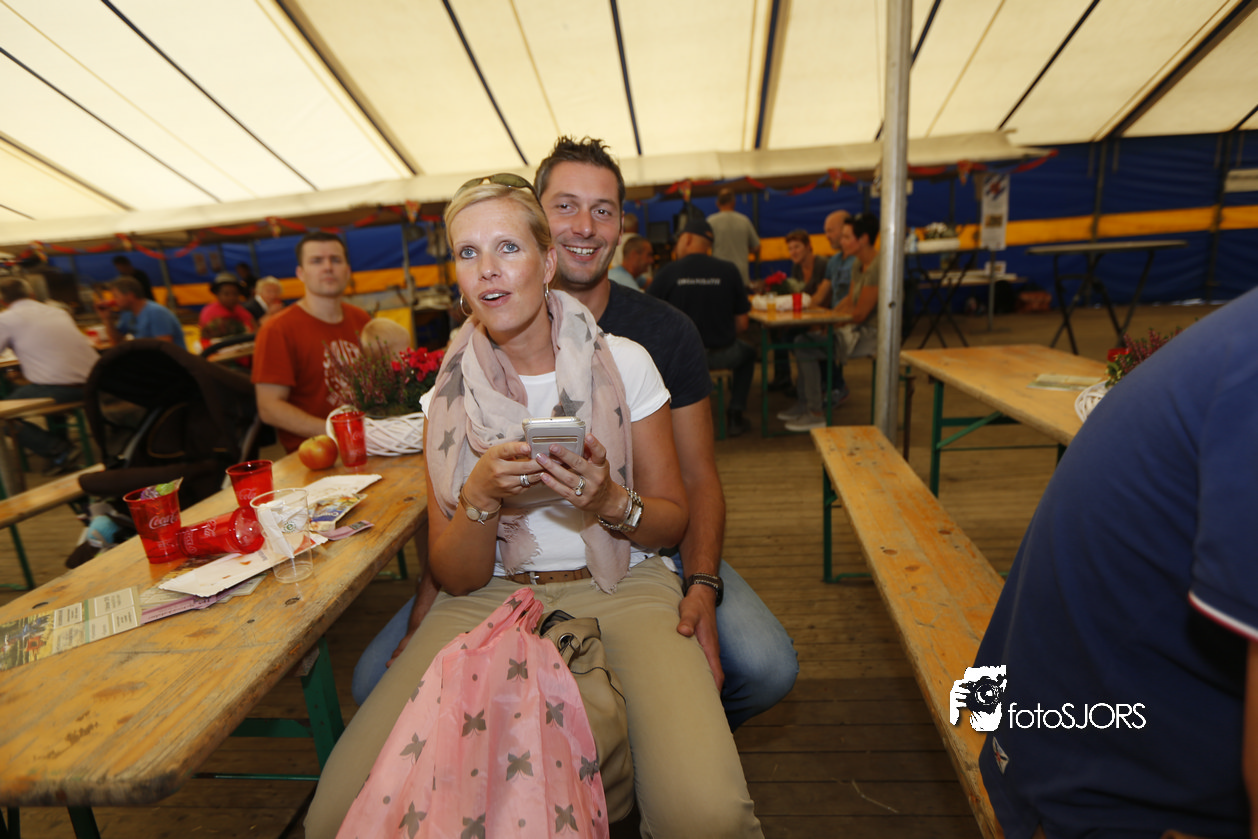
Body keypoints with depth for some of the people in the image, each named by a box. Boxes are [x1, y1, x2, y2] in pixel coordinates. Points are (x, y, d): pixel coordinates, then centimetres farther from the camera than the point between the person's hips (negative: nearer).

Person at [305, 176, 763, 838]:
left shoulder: (624, 363, -4)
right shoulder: (450, 395, 1)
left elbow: (671, 520, 1)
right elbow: (453, 577, -1)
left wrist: (611, 502, -20)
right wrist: (481, 495, -21)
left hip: (620, 587, -1)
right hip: (490, 596, 2)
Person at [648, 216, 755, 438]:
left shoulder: (668, 272, -8)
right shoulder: (729, 270, -3)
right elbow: (742, 324, -1)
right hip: (722, 355, 1)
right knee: (748, 353, 33)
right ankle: (735, 415, 27)